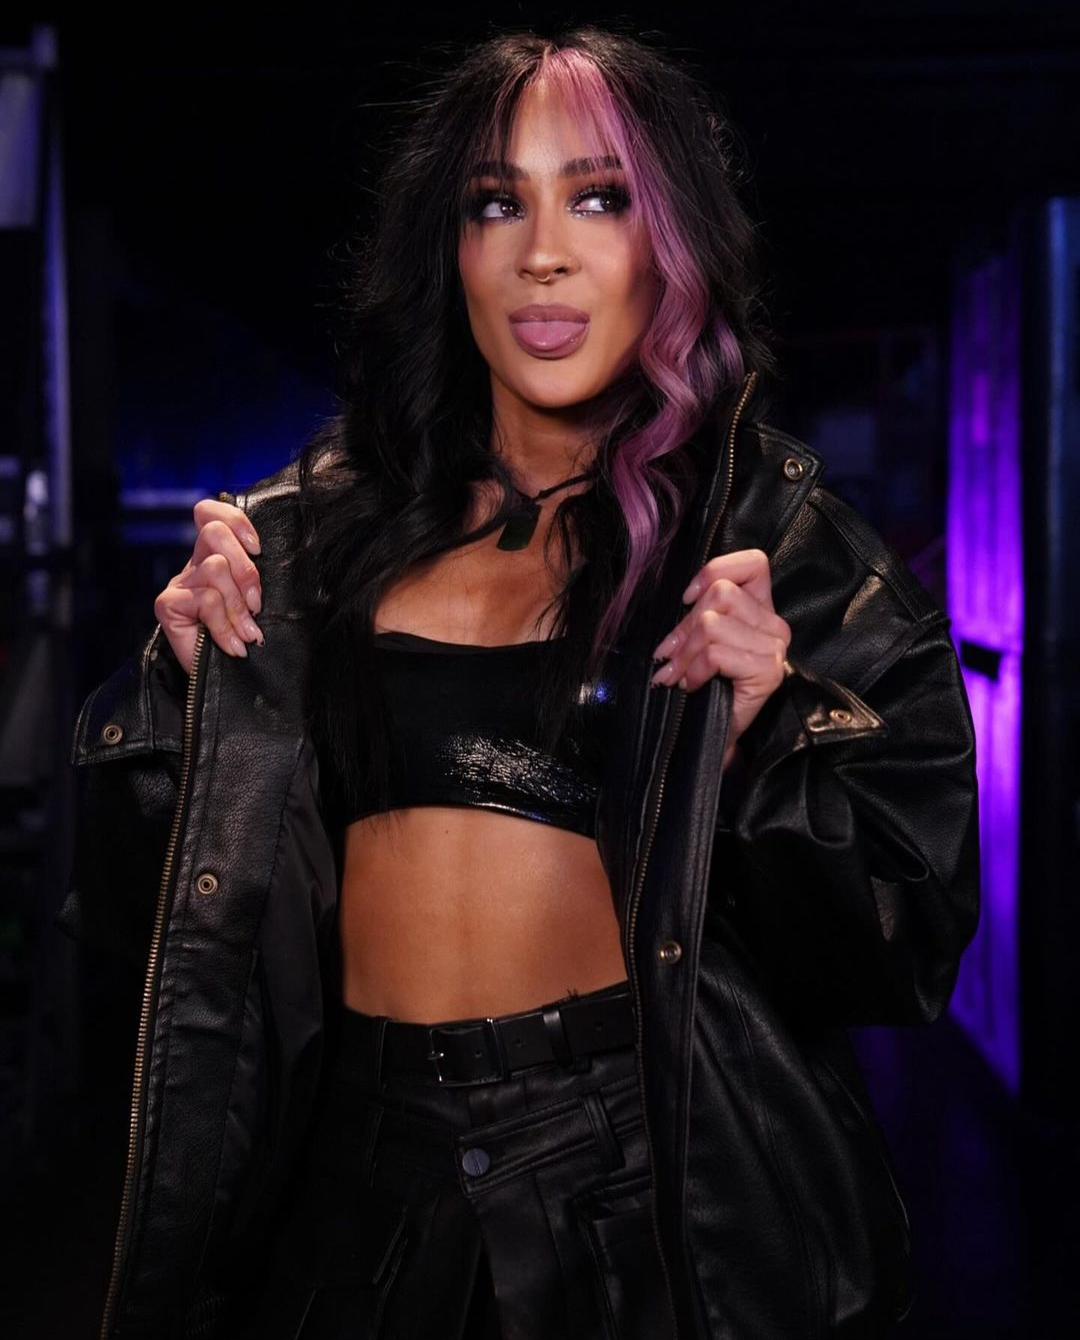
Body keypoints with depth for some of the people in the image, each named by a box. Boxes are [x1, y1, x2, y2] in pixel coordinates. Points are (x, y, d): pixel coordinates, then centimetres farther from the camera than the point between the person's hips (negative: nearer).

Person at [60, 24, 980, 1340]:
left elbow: (906, 934, -5)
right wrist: (193, 670, -7)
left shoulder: (777, 538, -4)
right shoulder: (326, 526, 4)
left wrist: (751, 738, -20)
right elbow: (165, 892, 9)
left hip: (651, 1169, -2)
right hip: (365, 1157, 3)